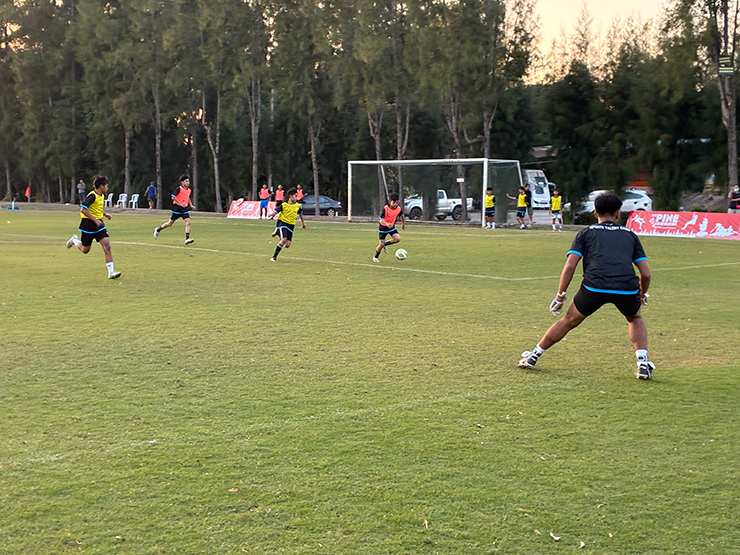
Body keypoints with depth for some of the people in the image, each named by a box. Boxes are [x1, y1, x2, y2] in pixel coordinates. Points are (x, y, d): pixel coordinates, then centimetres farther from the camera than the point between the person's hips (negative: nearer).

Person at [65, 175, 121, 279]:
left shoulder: (102, 196, 8)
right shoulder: (92, 196, -18)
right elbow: (83, 209, -26)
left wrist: (105, 214, 9)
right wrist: (95, 220, -28)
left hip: (99, 224, 6)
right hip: (88, 225, -6)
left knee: (107, 246, -12)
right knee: (85, 250, 10)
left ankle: (111, 272, -14)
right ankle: (74, 240, 43)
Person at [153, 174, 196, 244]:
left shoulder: (189, 190, 10)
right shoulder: (179, 188, -10)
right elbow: (173, 197, -16)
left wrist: (191, 205, 15)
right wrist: (180, 204, -23)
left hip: (185, 208, 5)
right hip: (177, 208, -5)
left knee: (188, 222, -15)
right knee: (170, 223, 6)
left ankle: (187, 239, -17)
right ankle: (158, 230, 29)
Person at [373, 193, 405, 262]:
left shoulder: (399, 209, -11)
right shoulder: (385, 209, -25)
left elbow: (402, 216, 12)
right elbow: (381, 220, -31)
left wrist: (403, 224, 23)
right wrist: (387, 224, -50)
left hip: (392, 226, 4)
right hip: (383, 227, -4)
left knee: (398, 239, -19)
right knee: (381, 244, -3)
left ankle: (385, 244, 8)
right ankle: (375, 257, 22)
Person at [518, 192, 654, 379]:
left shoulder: (586, 233, 21)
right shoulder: (630, 234, 24)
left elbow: (569, 266, 8)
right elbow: (646, 274, 18)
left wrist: (560, 296, 15)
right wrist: (642, 295, 36)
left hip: (594, 286, -1)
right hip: (627, 288, 1)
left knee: (569, 321, 20)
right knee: (635, 319, 32)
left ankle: (533, 356, 29)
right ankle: (643, 363, 18)